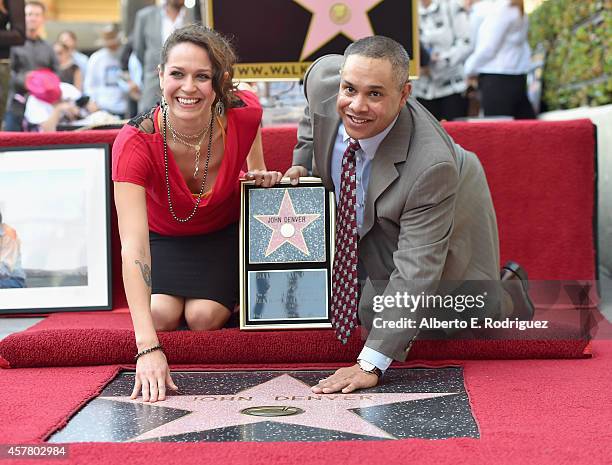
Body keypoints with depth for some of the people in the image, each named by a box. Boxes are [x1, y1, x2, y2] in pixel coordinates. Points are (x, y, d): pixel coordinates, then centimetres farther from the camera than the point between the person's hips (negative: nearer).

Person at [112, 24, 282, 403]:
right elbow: (133, 246, -44)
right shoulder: (135, 143, -35)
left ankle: (234, 299, 12)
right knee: (164, 314, -24)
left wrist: (263, 178, -21)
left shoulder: (244, 114, -28)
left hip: (223, 233, 0)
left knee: (205, 317, -22)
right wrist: (148, 348, -52)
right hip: (164, 236, 0)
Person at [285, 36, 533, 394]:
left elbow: (415, 272, -42)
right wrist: (302, 164, -9)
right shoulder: (324, 78, -32)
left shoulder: (431, 165, -45)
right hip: (366, 218, 5)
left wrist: (371, 363, -44)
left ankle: (507, 291, 31)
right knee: (373, 317, 7)